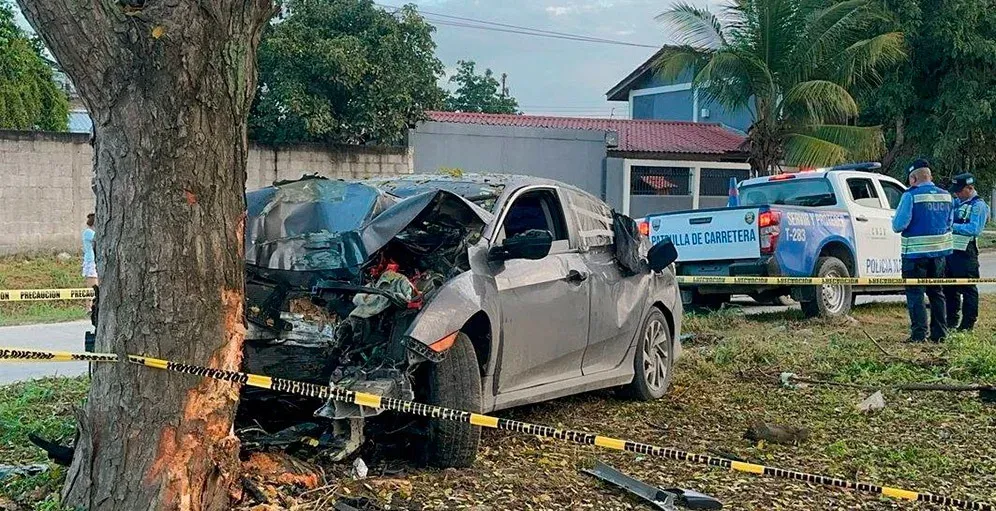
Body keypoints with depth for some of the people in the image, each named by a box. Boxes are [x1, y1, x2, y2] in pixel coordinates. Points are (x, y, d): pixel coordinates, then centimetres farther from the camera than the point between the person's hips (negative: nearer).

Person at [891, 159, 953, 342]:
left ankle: (919, 335, -3)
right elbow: (949, 224, 17)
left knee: (915, 294, 0)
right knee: (936, 293, 16)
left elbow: (899, 225, -16)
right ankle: (940, 333, 19)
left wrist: (896, 220, 5)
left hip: (916, 253, -6)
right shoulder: (945, 196, 6)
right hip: (939, 252, 6)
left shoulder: (911, 196, -15)